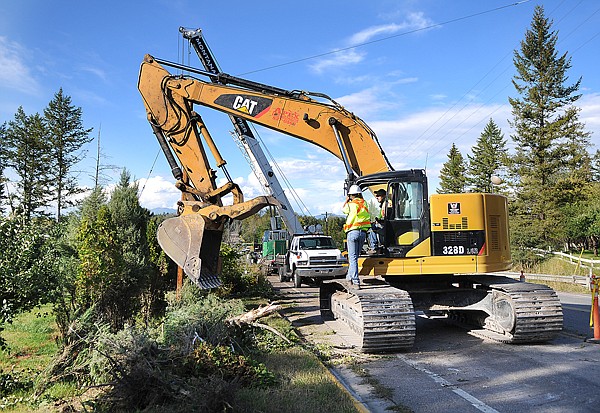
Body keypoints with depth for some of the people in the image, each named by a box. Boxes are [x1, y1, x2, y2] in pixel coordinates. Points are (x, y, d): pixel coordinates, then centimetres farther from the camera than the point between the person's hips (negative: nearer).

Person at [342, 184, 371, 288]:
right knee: (355, 257, 18)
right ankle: (350, 277, 29)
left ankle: (356, 282, -8)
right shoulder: (364, 203, 8)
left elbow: (343, 209, 12)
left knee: (352, 258, -4)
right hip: (363, 232, 6)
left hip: (353, 232, -6)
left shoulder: (351, 205, -7)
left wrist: (347, 199, 24)